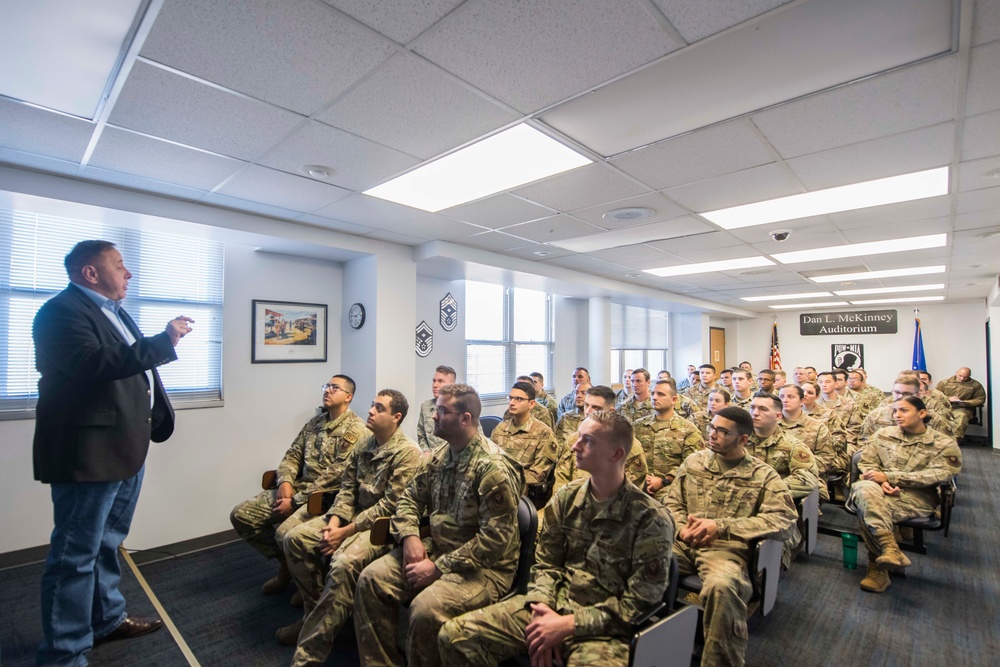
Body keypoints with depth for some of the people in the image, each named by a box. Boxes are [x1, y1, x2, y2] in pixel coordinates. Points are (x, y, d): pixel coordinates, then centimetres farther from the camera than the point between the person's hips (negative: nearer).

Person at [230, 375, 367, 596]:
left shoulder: (355, 429, -13)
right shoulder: (316, 422, 14)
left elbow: (337, 474, -19)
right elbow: (292, 455, 14)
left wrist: (296, 501, -18)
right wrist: (285, 482, -8)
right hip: (298, 488, 8)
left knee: (285, 532, -30)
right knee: (240, 515, 1)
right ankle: (285, 561, 15)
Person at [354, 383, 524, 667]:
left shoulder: (493, 467, -21)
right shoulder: (440, 456, 4)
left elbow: (497, 539, -24)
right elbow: (410, 497, 12)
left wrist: (439, 567, -20)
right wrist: (410, 536, -8)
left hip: (483, 566, -7)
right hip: (436, 549, 8)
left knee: (426, 609, -30)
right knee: (371, 579, -6)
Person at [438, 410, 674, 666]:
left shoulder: (651, 519, -11)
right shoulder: (566, 497, 3)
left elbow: (639, 604, -11)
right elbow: (546, 563, 9)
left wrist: (568, 625, -15)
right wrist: (542, 607, -10)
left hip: (604, 628, -4)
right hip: (553, 606, 4)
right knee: (455, 635, -8)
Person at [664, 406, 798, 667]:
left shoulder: (763, 475, 3)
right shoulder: (694, 461, 12)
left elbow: (785, 519, -11)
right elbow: (672, 502, 15)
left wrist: (721, 526, -19)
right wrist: (681, 529, -9)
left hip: (727, 548, -3)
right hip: (683, 543, 3)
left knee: (721, 586, -38)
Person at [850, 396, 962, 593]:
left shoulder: (945, 444, 7)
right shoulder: (883, 434, 14)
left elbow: (936, 475, -7)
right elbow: (866, 462, 11)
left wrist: (888, 476, -16)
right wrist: (882, 482, -11)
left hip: (918, 497, -2)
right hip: (882, 491, 3)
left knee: (867, 510, -35)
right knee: (864, 489, -38)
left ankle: (878, 565, -24)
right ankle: (890, 548, -40)